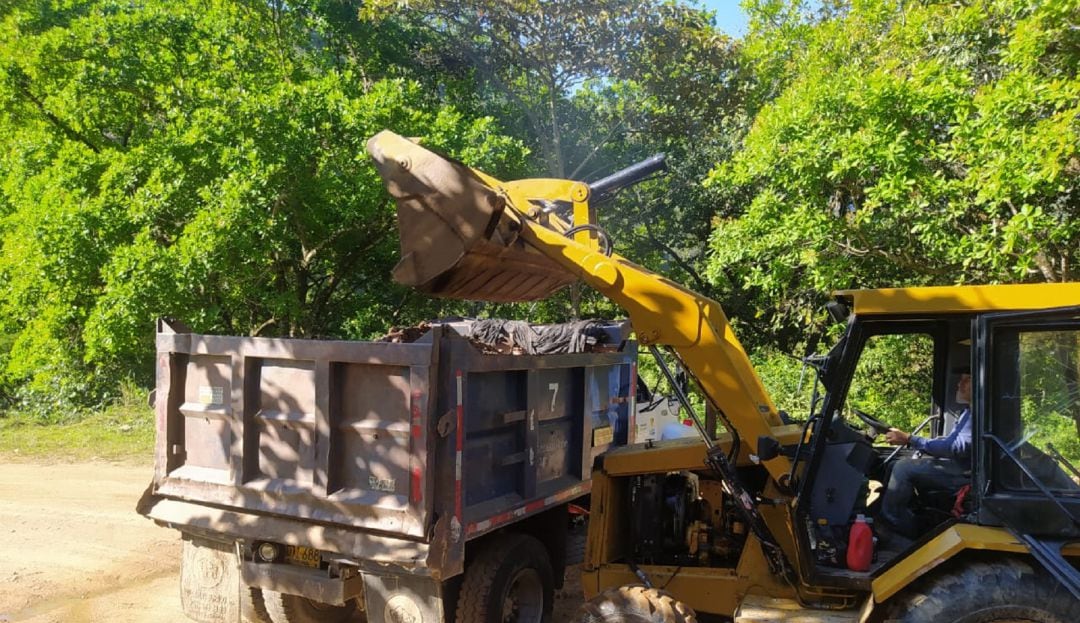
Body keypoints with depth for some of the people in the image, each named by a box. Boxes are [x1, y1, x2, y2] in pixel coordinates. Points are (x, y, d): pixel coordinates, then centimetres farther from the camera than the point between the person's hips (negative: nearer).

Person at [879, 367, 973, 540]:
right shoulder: (970, 411, 17)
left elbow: (958, 447, -25)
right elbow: (951, 442, 21)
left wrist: (909, 439, -25)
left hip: (964, 473, -11)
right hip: (957, 466, 11)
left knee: (904, 467, -19)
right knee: (897, 465, 6)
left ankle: (891, 522, -7)